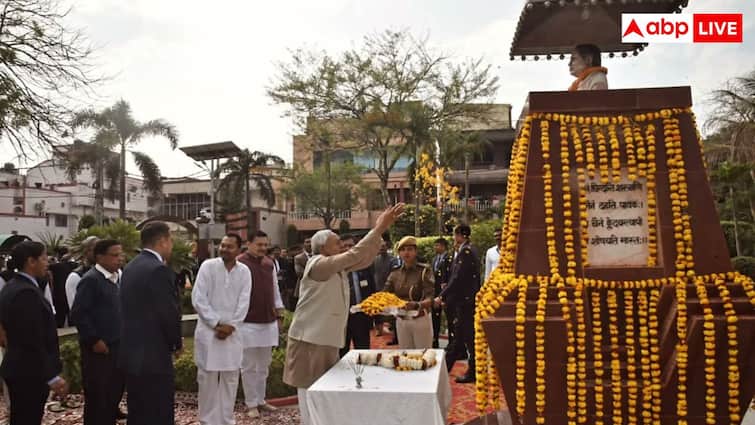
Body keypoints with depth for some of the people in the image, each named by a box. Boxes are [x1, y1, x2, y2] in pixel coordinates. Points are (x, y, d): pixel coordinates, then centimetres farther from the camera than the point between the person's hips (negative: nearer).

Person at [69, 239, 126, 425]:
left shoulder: (117, 277, 10)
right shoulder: (91, 280, -13)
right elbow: (78, 314, -16)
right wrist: (94, 340, -15)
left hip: (117, 345, 7)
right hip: (99, 348, -7)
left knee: (115, 392, 14)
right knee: (97, 396, 3)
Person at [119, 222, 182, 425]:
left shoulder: (130, 267, 11)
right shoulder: (159, 270, -18)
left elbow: (132, 310, 12)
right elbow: (169, 313, -19)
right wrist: (176, 342, -1)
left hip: (131, 353, 9)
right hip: (153, 356, -9)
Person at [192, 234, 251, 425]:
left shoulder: (244, 271, 2)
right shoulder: (208, 266, -5)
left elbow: (243, 303, 1)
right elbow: (198, 299, -9)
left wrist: (231, 326, -10)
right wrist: (217, 324, -12)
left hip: (232, 332, 3)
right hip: (208, 331, -2)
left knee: (230, 379, 8)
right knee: (207, 379, 3)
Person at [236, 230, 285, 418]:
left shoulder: (270, 264, 8)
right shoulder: (239, 264, -12)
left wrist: (279, 313, 13)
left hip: (268, 322, 6)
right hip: (248, 323, -6)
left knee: (264, 365, 16)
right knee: (249, 366, 5)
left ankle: (260, 400, 29)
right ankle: (251, 404, 16)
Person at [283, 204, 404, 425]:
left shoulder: (338, 267, 9)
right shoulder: (317, 265, -16)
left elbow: (364, 259, 5)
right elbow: (355, 254, -24)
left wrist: (380, 230, -4)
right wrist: (379, 228, -21)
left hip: (328, 341, 9)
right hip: (309, 342, -9)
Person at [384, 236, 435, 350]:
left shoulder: (424, 270, -8)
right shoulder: (395, 274, 6)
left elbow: (430, 299, -19)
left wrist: (416, 305, -38)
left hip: (420, 320, -4)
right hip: (401, 321, 4)